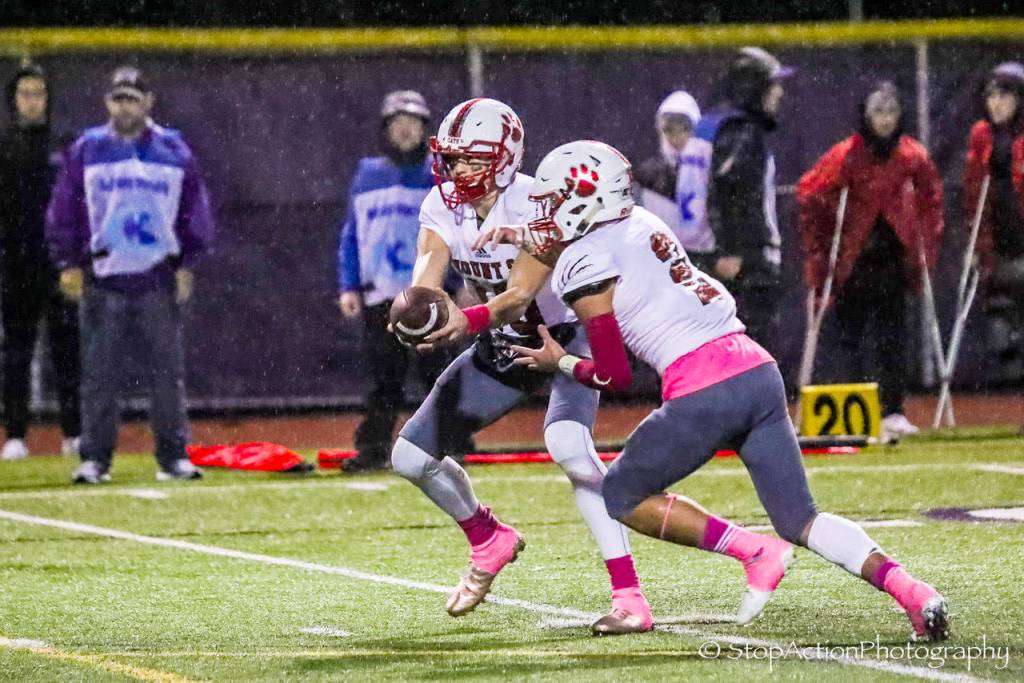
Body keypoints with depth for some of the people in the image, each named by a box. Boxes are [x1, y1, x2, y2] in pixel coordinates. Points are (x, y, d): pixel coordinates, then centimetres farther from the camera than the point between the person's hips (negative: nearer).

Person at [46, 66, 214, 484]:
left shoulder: (174, 150, 5)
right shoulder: (86, 150, 4)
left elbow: (196, 210, 10)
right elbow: (64, 210, 6)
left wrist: (186, 264, 5)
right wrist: (68, 264, 0)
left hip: (159, 279, 0)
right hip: (102, 279, 0)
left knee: (168, 373, 1)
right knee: (99, 374, 0)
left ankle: (173, 457, 6)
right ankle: (94, 459, 5)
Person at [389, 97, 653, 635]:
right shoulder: (442, 207, -8)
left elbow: (520, 294, -35)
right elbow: (426, 274, -23)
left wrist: (468, 321, -55)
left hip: (564, 342, -7)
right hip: (502, 349, 7)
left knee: (566, 442, -34)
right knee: (411, 456, 4)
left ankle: (629, 596, -33)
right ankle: (489, 541, 32)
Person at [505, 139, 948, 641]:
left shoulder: (583, 264, -2)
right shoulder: (642, 223, 19)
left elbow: (614, 376, -1)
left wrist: (561, 363, 16)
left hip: (703, 391, -7)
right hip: (758, 371, 7)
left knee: (622, 497, 14)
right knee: (799, 520, 9)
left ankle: (753, 551, -1)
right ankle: (910, 591, -11)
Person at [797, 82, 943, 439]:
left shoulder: (912, 156, -1)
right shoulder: (846, 156, -11)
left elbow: (931, 196, 13)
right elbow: (809, 194, -7)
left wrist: (928, 242, 8)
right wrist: (818, 247, -7)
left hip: (892, 254, 2)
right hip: (851, 258, -2)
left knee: (892, 336, -1)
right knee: (851, 333, 0)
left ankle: (892, 412, 0)